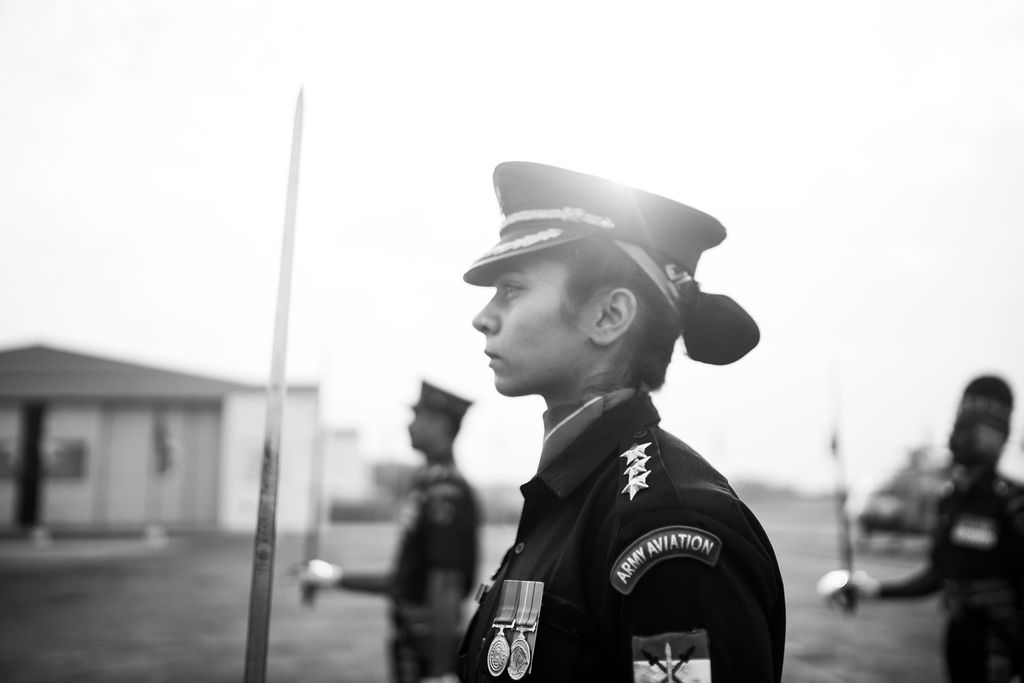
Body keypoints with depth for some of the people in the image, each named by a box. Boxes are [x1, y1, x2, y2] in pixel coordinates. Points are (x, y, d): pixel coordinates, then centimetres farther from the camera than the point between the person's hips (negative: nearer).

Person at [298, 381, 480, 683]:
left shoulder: (447, 494, -19)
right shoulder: (428, 487, 11)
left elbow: (447, 588, -22)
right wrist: (336, 576, 17)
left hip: (430, 651, -9)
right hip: (411, 643, 9)